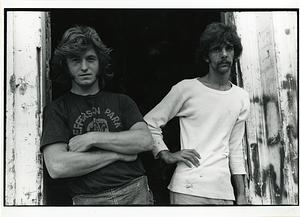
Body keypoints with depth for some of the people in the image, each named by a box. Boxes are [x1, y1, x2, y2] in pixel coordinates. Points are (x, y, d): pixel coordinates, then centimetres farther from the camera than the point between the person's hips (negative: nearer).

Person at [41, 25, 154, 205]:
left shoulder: (121, 101, 8)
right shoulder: (57, 109, 0)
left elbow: (146, 141, -6)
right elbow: (57, 167, -13)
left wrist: (93, 138, -12)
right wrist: (117, 154, -10)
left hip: (136, 193, 2)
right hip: (89, 200, -2)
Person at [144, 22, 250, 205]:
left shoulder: (242, 98, 10)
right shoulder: (186, 89, -4)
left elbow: (235, 149, 14)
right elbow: (150, 123, 2)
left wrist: (241, 195, 11)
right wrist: (167, 155, -10)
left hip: (224, 190, 4)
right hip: (188, 189, -4)